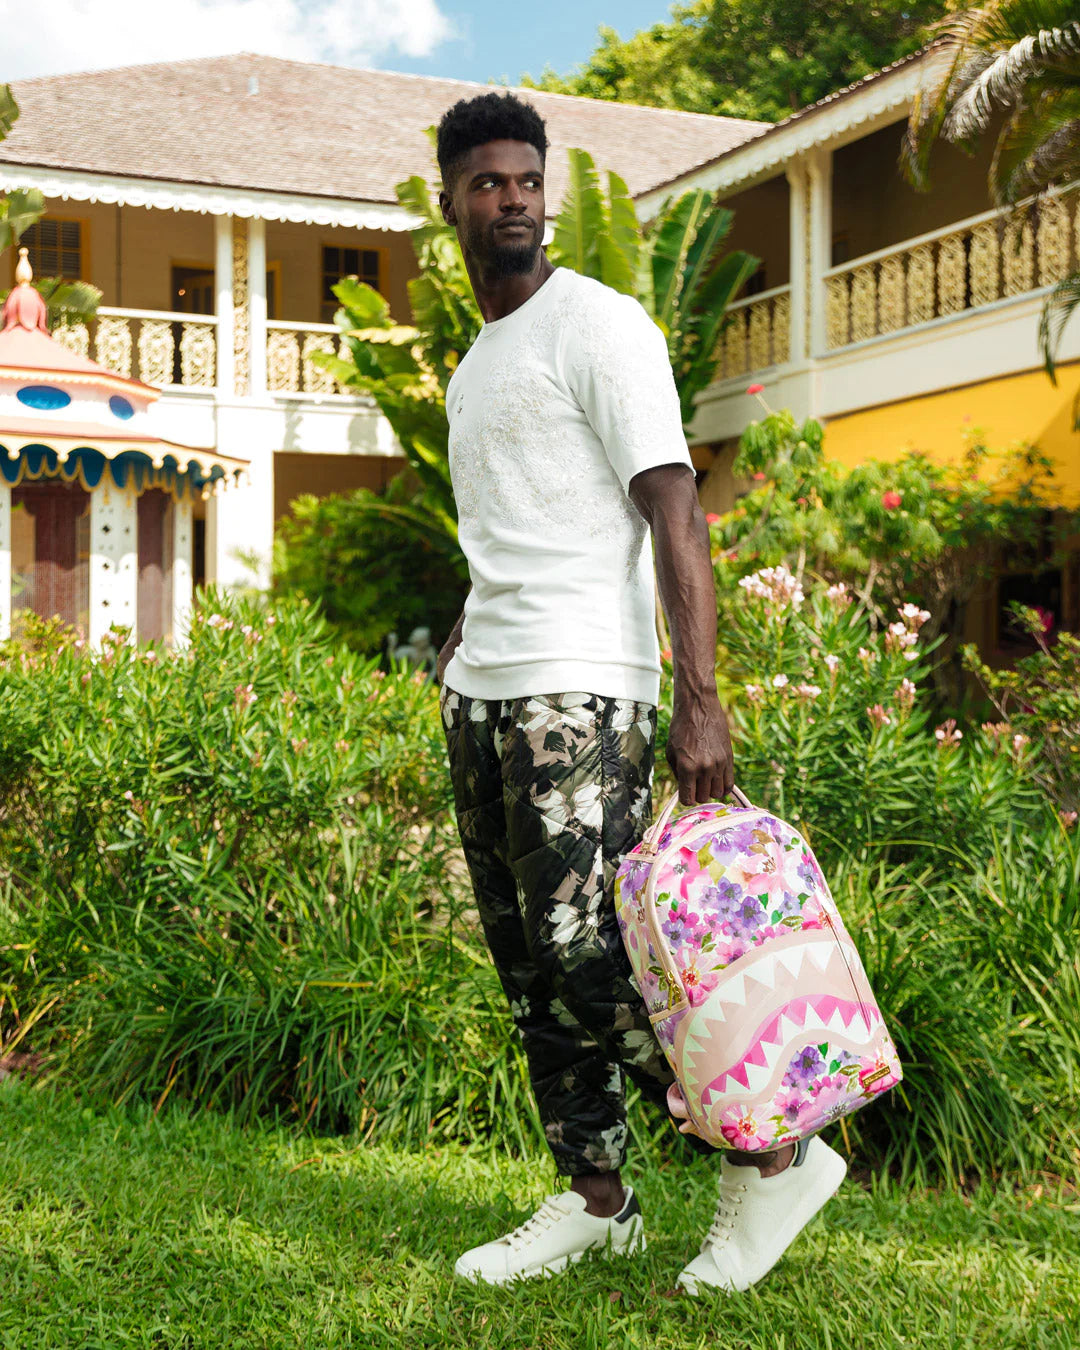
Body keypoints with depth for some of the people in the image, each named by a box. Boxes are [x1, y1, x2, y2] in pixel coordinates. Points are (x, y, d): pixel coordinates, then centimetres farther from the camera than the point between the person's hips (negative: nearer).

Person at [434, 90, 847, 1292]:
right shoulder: (477, 360, 20)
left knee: (583, 955, -12)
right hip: (482, 696, 8)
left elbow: (674, 514, -15)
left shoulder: (599, 326, -5)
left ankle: (773, 1153, 3)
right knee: (527, 964, 8)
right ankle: (595, 1199, 18)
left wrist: (699, 700, -23)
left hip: (578, 692, -8)